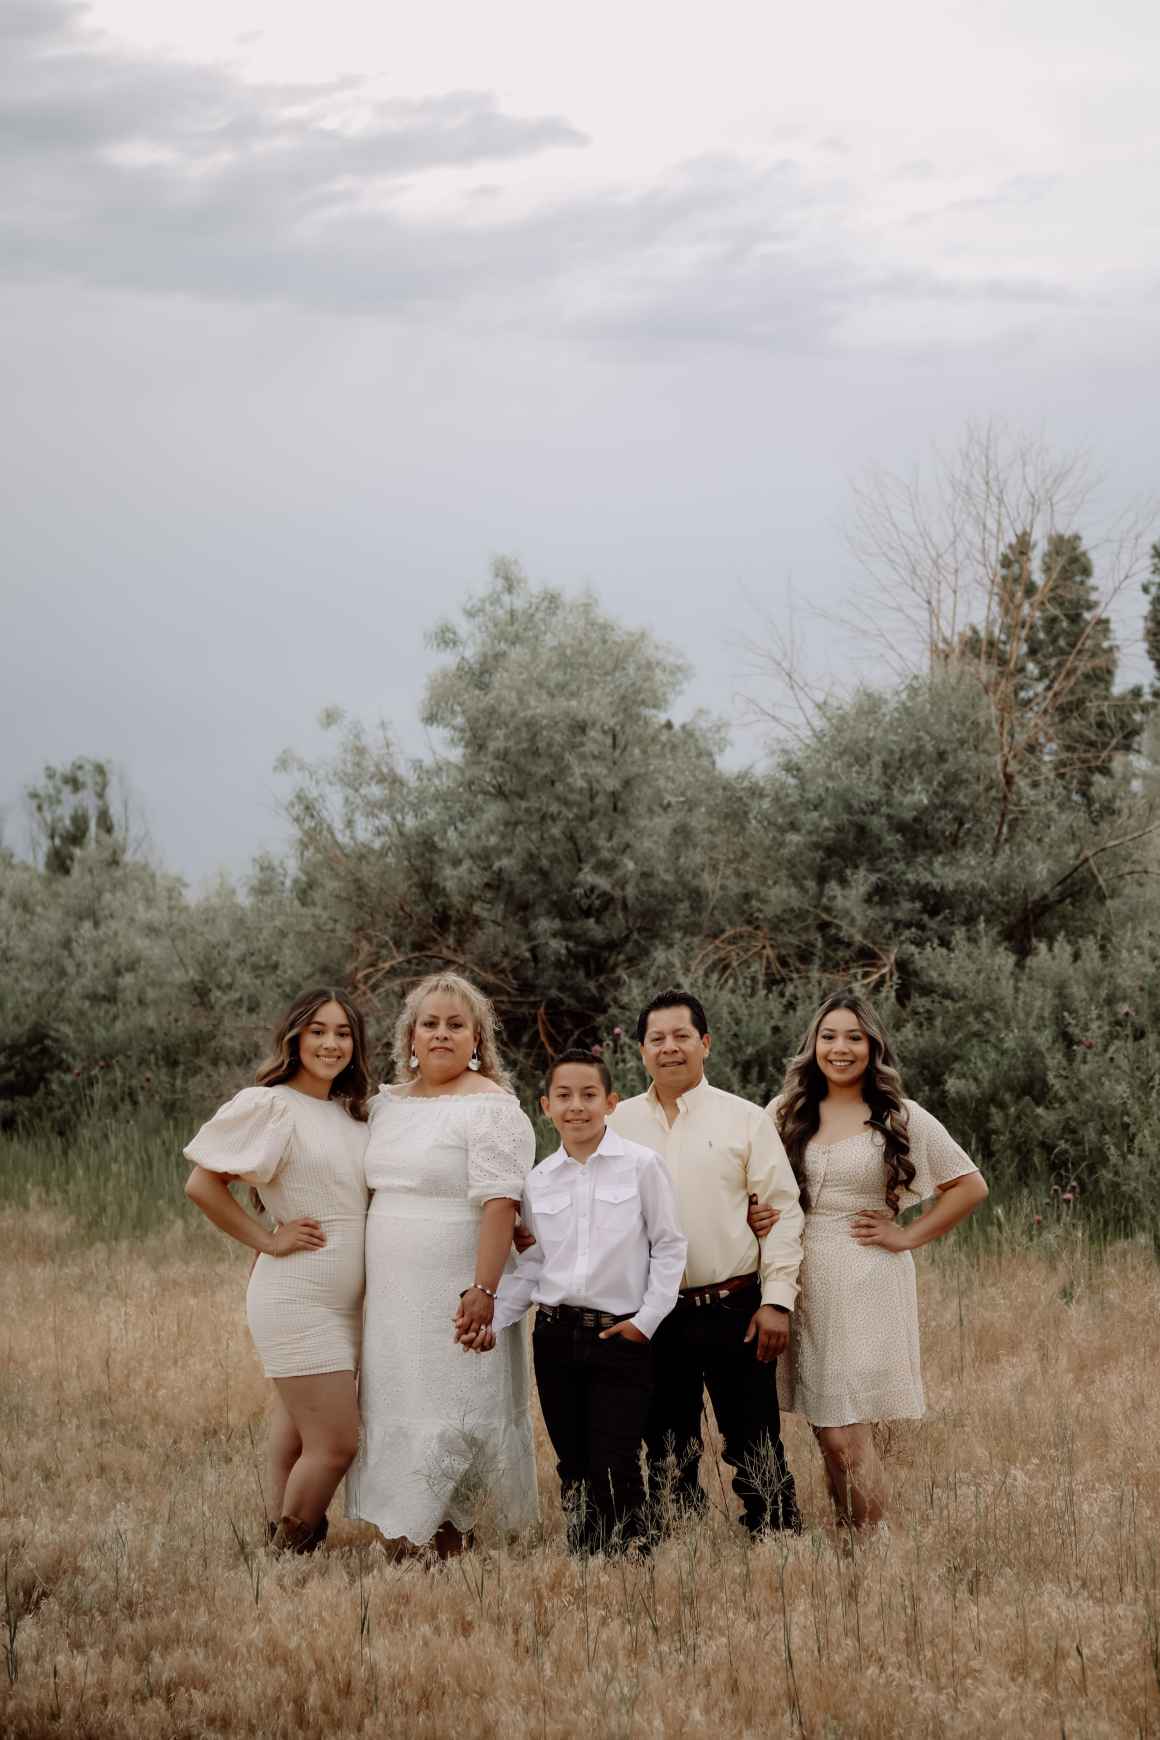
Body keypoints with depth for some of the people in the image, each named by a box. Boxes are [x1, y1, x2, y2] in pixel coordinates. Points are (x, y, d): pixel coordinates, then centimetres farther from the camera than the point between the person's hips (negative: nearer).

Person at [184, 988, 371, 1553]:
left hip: (344, 1304, 8)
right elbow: (201, 1185, -11)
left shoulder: (352, 1115, 14)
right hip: (296, 1299, -8)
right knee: (335, 1445, -10)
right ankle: (289, 1554, 4)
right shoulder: (269, 1106, -9)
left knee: (300, 1438, 11)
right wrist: (268, 1240, -11)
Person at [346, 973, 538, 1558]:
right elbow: (374, 1187, 23)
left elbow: (499, 1203, -17)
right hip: (393, 1295, 7)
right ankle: (404, 1536, 15)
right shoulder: (388, 1103, 13)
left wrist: (484, 1289, -24)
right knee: (395, 1406, 9)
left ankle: (449, 1534, 3)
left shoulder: (490, 1107, -10)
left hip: (455, 1294, -7)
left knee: (451, 1410, -4)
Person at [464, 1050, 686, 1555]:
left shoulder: (641, 1166, -2)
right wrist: (494, 1320, 2)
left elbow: (669, 1246, 0)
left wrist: (648, 1319, -5)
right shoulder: (539, 1181, 9)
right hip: (556, 1336, 4)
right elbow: (529, 1265, 13)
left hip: (621, 1337, -4)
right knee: (573, 1464, 8)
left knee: (615, 1466, -9)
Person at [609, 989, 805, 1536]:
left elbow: (782, 1211, 0)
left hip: (734, 1309, -2)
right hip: (651, 1314, 3)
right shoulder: (618, 1123, 8)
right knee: (667, 1455, 9)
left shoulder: (746, 1119, 2)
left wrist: (777, 1300, -7)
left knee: (755, 1450, -2)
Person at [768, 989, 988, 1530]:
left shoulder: (902, 1119, 1)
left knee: (847, 1436, -10)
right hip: (804, 1283, 3)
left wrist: (907, 1236, 0)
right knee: (827, 1437, 4)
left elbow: (970, 1186, 5)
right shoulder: (785, 1114, 10)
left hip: (866, 1284, -3)